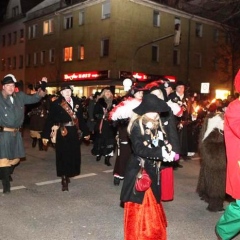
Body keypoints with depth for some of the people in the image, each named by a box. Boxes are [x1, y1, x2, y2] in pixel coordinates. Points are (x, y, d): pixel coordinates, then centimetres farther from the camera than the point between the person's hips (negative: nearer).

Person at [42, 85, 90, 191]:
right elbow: (50, 119, -8)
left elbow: (81, 118, 11)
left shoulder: (77, 102, 7)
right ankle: (64, 180, 9)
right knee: (63, 156, 1)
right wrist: (45, 135, -11)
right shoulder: (56, 104, -6)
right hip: (63, 133, -4)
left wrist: (85, 132, 14)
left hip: (75, 133, 4)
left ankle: (68, 176, 32)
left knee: (73, 155, 12)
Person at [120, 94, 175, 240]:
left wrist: (168, 150, -14)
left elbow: (163, 142, 6)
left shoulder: (157, 125, 5)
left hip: (153, 170, 7)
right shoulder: (137, 125, -17)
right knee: (138, 206, 5)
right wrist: (161, 153, -30)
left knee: (153, 205, 18)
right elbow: (139, 149, -25)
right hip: (139, 170, -6)